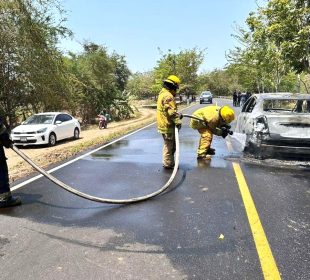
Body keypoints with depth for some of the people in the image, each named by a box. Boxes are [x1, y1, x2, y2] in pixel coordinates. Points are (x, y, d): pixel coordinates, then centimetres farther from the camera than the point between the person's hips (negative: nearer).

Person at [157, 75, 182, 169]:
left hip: (164, 124, 11)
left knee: (170, 144, 21)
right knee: (169, 145, 1)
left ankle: (169, 162, 32)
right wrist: (177, 121, -25)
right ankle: (168, 164, 11)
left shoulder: (162, 93, 15)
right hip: (168, 125, -11)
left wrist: (178, 115, 23)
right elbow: (171, 111, -27)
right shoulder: (168, 96, -19)